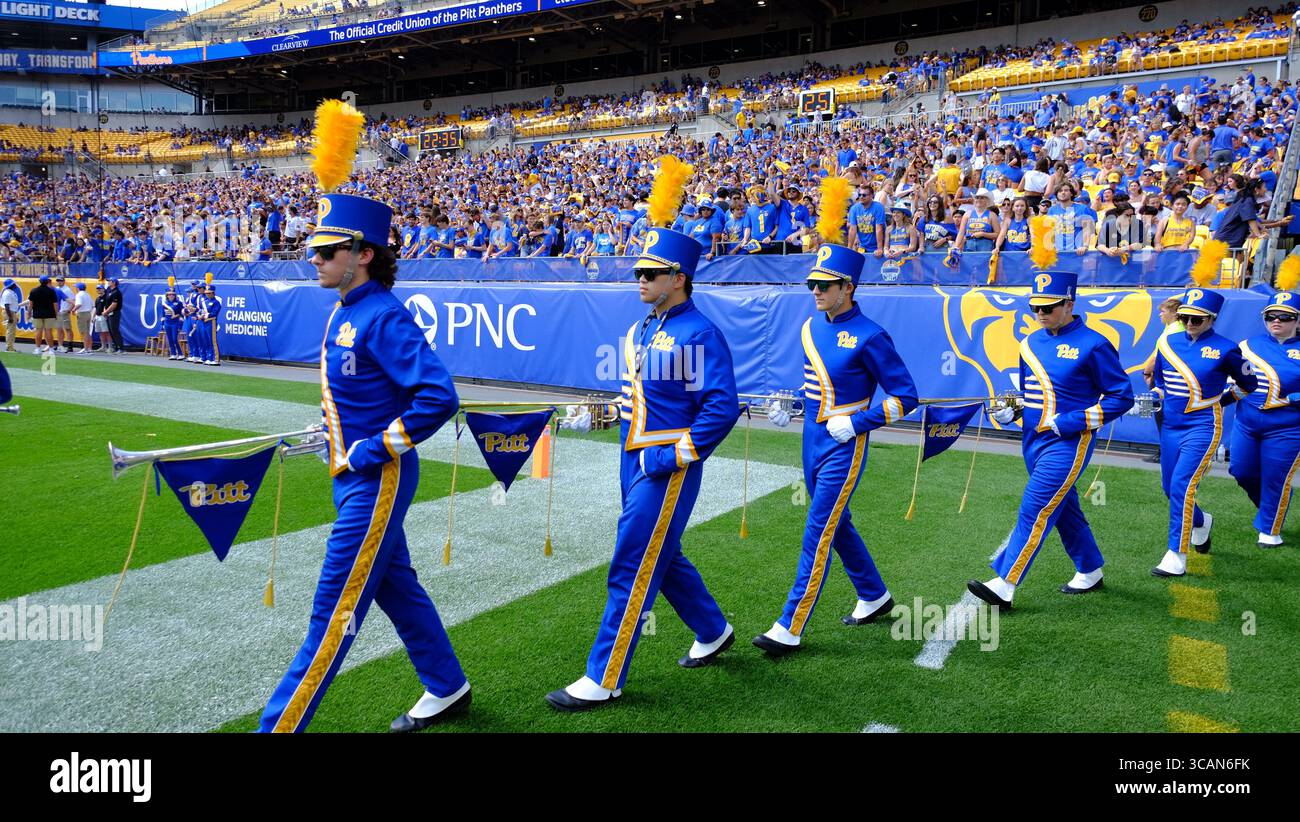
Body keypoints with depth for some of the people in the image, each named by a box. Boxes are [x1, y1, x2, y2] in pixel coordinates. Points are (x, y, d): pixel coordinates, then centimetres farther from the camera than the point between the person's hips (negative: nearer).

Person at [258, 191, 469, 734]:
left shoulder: (383, 317, -20)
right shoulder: (345, 314, 9)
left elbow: (440, 397, -27)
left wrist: (374, 451, -22)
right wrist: (337, 436, 12)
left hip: (376, 482, -10)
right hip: (353, 477, 10)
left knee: (334, 610, -2)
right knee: (396, 587, 20)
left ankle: (279, 724, 8)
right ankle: (447, 690, 36)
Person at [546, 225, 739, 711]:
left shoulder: (700, 334, -14)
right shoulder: (640, 331, 12)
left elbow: (722, 407, -20)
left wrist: (675, 456, -20)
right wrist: (629, 448, 14)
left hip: (667, 471, -9)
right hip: (634, 464, 9)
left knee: (632, 569, -5)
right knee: (661, 558, 20)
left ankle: (604, 680, 6)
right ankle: (713, 632, 41)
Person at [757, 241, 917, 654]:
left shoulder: (869, 337, -16)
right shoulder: (811, 327, 6)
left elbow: (906, 396, -12)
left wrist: (855, 424, -18)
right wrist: (790, 407, 6)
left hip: (843, 448, -8)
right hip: (812, 442, 8)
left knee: (817, 534, -7)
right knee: (837, 525, 19)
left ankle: (790, 628, -1)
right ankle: (874, 597, 39)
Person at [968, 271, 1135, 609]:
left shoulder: (1093, 345, -11)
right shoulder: (1031, 343, 9)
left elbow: (1122, 397, -10)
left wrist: (1068, 422, -17)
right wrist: (1010, 411, 0)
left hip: (1068, 444, -7)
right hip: (1033, 441, 7)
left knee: (1034, 511, -12)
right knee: (1063, 509, 18)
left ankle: (1004, 586, -11)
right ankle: (1090, 572, 36)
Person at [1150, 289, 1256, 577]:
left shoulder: (1225, 349, -7)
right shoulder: (1167, 343, 4)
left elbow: (1248, 384, 8)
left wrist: (1218, 402, 7)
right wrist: (1155, 400, 0)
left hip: (1202, 428, -5)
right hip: (1170, 427, 5)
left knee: (1182, 486, -16)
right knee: (1170, 488, 14)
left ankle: (1177, 558, -10)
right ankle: (1201, 522, 46)